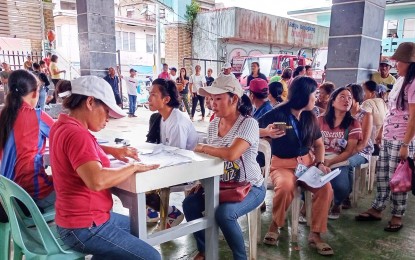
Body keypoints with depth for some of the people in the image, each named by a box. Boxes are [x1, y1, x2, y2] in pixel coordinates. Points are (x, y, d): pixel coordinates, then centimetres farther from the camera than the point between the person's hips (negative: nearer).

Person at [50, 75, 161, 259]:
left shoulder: (62, 126, 5)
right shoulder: (76, 133, -25)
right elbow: (97, 181, -38)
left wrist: (112, 150, 11)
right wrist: (133, 167, -23)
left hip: (82, 217, 10)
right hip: (84, 227, -10)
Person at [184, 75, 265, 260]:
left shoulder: (248, 123, -20)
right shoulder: (213, 124, 3)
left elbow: (231, 154, -35)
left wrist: (202, 148, -21)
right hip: (221, 185, 7)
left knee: (224, 213, -31)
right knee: (189, 203, -9)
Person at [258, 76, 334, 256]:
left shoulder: (310, 117, 7)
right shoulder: (278, 114, -12)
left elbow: (319, 144, 17)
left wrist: (320, 163, 0)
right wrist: (266, 132, -31)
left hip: (308, 163, 5)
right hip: (283, 165, -5)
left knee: (326, 187, -23)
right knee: (285, 186, -36)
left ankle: (315, 234, -5)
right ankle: (275, 226, -7)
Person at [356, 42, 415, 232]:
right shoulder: (399, 81, 12)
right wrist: (381, 132, 17)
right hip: (387, 138, 8)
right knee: (382, 175, 13)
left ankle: (397, 216, 17)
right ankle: (376, 209, 25)